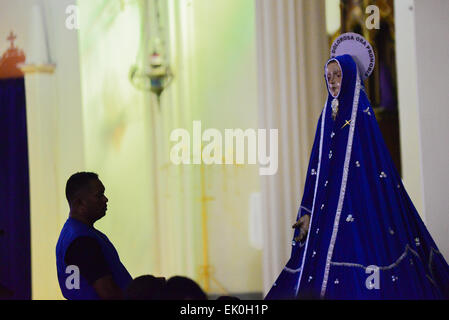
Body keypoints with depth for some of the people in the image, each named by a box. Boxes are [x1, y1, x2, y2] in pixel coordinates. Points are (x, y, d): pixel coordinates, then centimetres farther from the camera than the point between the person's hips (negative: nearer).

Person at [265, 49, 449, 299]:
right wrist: (308, 213, 6)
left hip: (359, 202, -6)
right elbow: (316, 169, 13)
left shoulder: (363, 116, -4)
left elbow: (381, 168, -8)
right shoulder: (326, 117, 14)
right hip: (328, 210, 6)